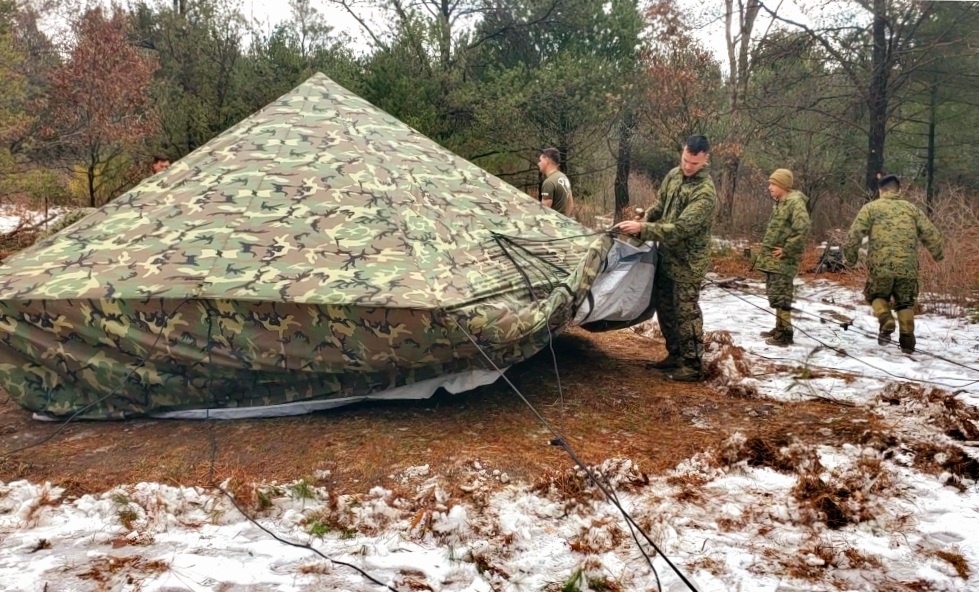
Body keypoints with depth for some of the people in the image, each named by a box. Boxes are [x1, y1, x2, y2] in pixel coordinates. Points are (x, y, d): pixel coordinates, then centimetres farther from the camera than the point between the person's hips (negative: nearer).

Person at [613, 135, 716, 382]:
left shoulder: (705, 193, -23)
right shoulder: (673, 175, 3)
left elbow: (680, 229, -29)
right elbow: (659, 205, 18)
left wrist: (642, 229, -31)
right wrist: (643, 220, -1)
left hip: (687, 262, -8)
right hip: (666, 256, 8)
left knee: (686, 312, -3)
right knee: (664, 307, 15)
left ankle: (693, 365, 7)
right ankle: (675, 355, 29)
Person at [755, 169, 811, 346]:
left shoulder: (795, 202, -14)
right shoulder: (779, 203, 16)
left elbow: (804, 228, -26)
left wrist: (787, 250, -21)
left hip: (783, 260, -10)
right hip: (772, 259, 10)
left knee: (780, 296, -8)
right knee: (774, 295, 16)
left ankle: (785, 334, -4)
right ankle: (779, 328, 26)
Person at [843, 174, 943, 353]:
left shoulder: (871, 208, 4)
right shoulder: (911, 208, 13)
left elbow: (854, 233, -5)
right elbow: (930, 233, 13)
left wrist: (850, 255, 7)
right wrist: (938, 253, 28)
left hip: (880, 266, -2)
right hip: (908, 267, 2)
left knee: (877, 296, 19)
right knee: (905, 302, 18)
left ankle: (886, 321, -7)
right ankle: (907, 337, 10)